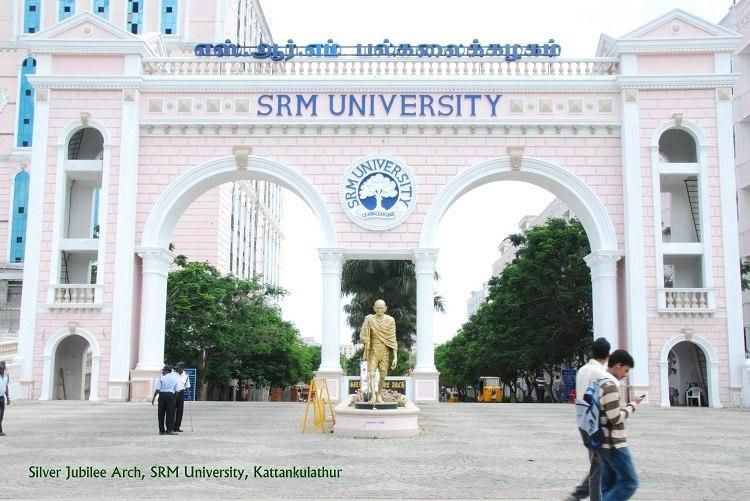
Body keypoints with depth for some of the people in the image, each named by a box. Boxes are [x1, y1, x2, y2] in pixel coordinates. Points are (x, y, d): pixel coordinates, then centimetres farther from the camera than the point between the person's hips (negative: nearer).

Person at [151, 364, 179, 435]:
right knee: (170, 413, 2)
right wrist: (174, 398, 17)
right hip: (171, 395, 1)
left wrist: (153, 398, 2)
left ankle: (161, 430, 10)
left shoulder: (161, 378, -1)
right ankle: (169, 429, -6)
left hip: (162, 395, -1)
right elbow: (176, 390, 8)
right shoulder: (175, 378, 9)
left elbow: (157, 390, -5)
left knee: (161, 413, 7)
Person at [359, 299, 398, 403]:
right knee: (371, 373, -15)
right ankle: (373, 395, -23)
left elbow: (393, 340, -1)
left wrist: (395, 357, -4)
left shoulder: (390, 320, 0)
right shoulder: (369, 319, -3)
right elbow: (362, 336, 2)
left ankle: (379, 395, 21)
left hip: (384, 351, 1)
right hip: (373, 351, -1)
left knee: (383, 375, 5)